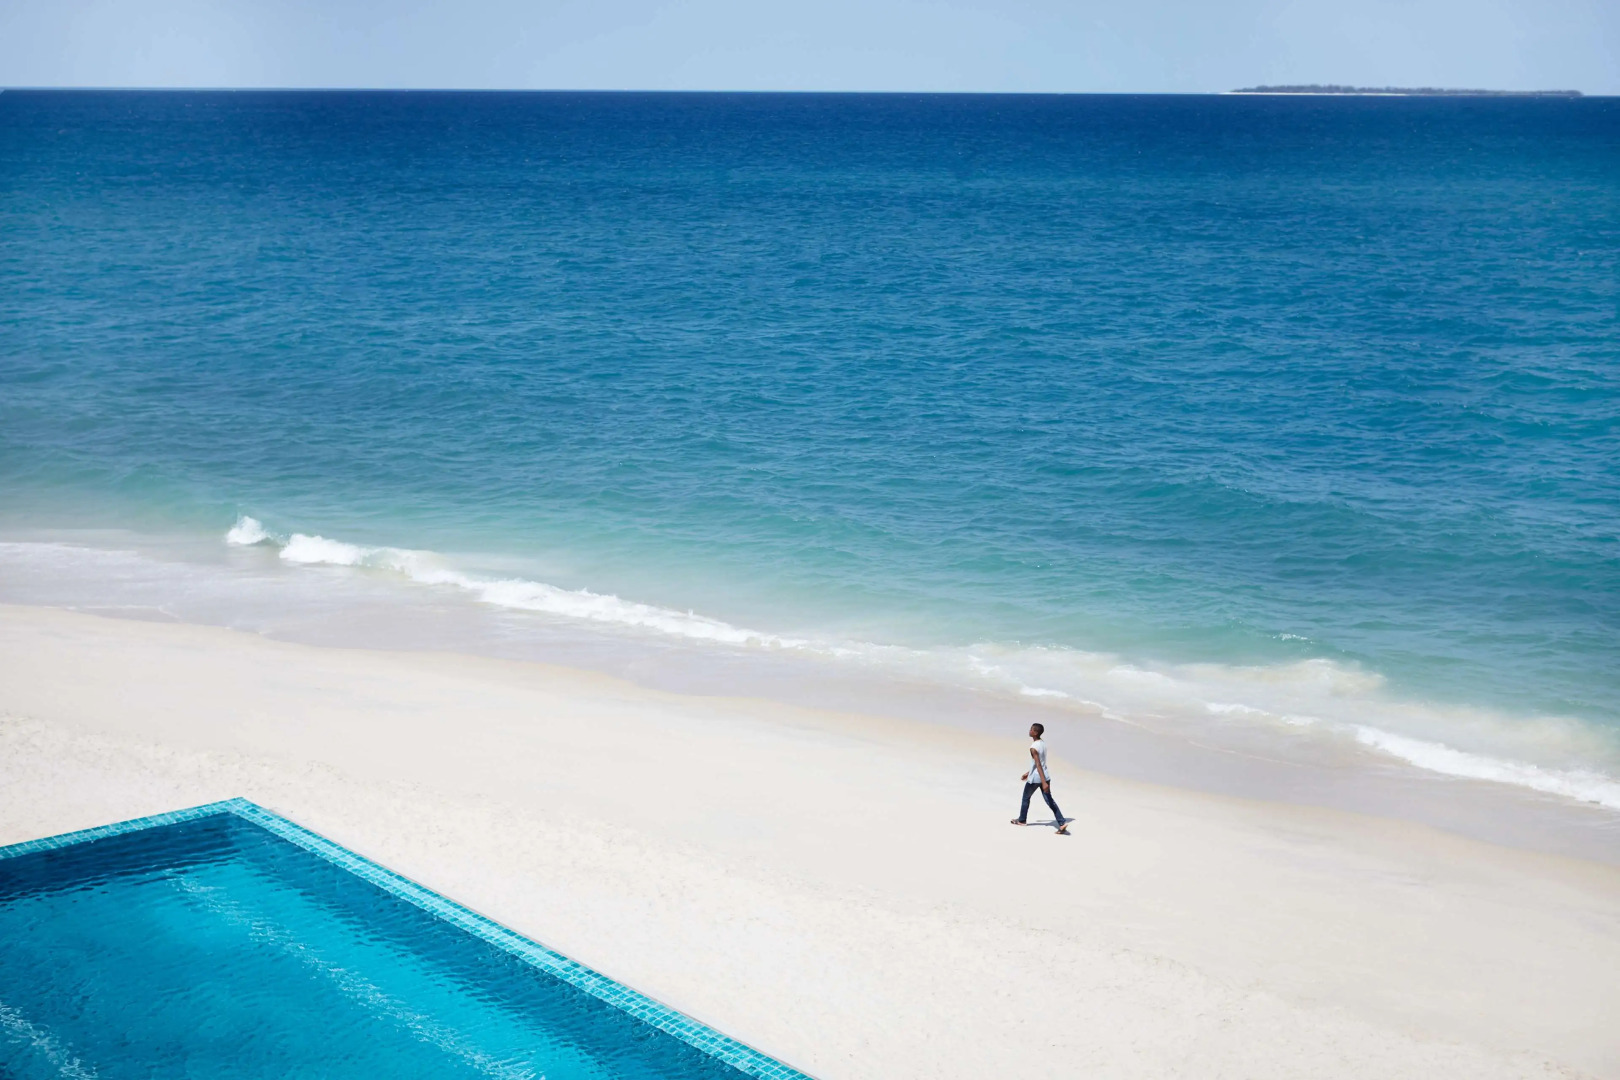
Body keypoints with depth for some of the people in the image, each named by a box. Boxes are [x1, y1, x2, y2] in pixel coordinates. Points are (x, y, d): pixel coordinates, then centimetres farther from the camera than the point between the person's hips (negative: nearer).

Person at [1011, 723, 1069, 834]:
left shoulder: (1033, 748, -20)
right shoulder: (1043, 743, 6)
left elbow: (1038, 765, -26)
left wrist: (1044, 782, -30)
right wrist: (1028, 773, 27)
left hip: (1035, 779, -7)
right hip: (1045, 776, 7)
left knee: (1026, 797, 17)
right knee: (1049, 800, 5)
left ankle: (1022, 820, 34)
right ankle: (1062, 822, -7)